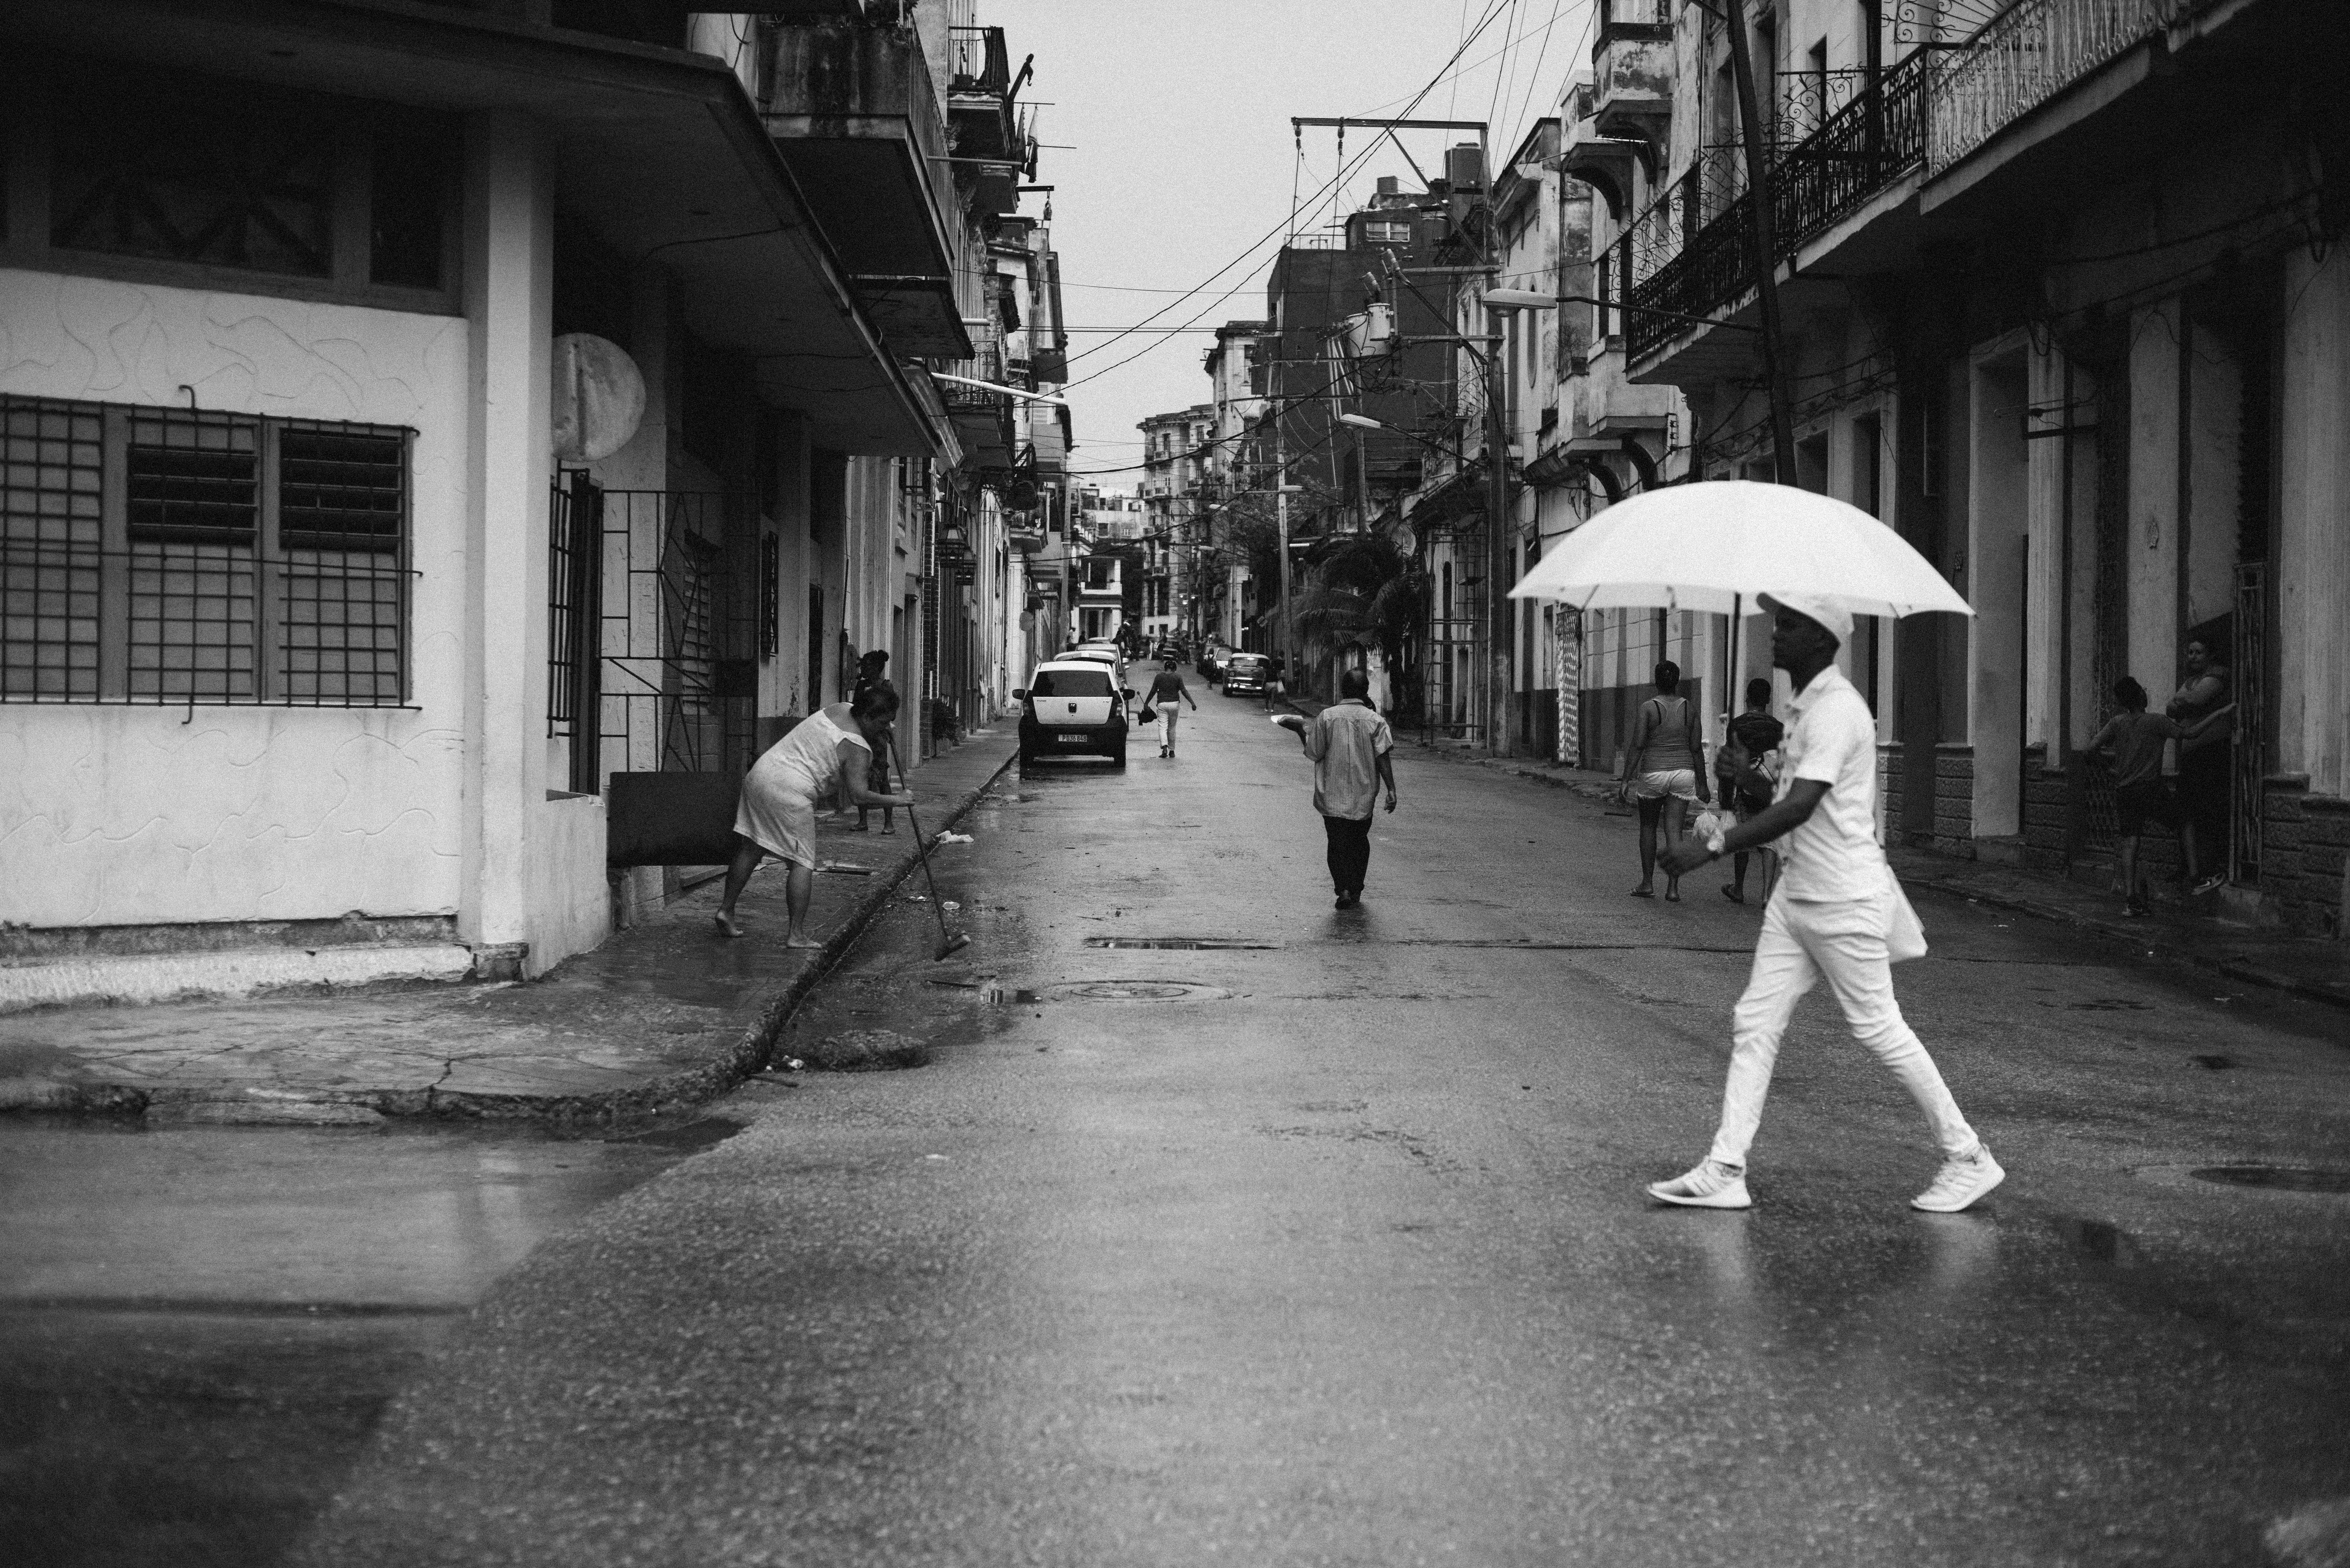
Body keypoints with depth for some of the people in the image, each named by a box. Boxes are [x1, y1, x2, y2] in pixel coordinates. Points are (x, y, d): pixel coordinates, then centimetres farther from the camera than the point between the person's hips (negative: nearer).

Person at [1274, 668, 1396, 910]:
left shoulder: (1326, 717, -4)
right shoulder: (1375, 720, -3)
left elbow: (1314, 753, -3)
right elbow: (1383, 757, -10)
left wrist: (1301, 731, 12)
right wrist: (1391, 790, -11)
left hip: (1332, 795, -1)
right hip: (1364, 794, 1)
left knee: (1338, 843, 1)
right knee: (1359, 841, 17)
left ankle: (1344, 888, -16)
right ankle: (1356, 891, 22)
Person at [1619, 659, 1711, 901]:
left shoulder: (1648, 708, -8)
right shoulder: (1690, 708, 1)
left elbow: (1637, 745, -12)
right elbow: (1696, 748, 3)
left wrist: (1627, 779, -9)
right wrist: (1702, 784, 9)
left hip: (1653, 773, -2)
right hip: (1683, 772, 2)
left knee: (1648, 826, 15)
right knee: (1674, 830, 2)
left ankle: (1648, 884, 17)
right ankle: (1673, 888, -5)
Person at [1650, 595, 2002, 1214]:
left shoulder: (1836, 709, -20)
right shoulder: (1808, 705, 12)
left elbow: (1799, 808, -29)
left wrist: (1714, 848, -31)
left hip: (1845, 903, -10)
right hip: (1797, 895, 10)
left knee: (1880, 1030, 0)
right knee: (1756, 1023, 4)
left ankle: (1968, 1158, 14)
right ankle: (1724, 1172, 5)